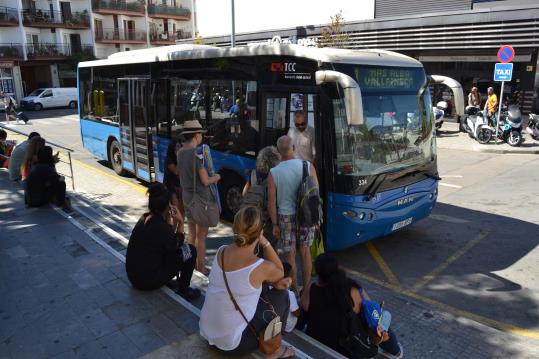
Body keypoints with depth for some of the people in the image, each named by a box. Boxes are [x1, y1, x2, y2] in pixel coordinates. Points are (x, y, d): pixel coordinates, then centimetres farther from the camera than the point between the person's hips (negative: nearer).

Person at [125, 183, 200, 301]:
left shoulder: (144, 218, 1)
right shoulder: (161, 227, -23)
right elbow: (176, 247, -5)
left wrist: (172, 222, 3)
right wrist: (180, 224, -4)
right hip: (149, 281, -8)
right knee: (190, 250, -1)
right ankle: (183, 290, 10)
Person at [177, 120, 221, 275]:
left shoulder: (180, 152, 3)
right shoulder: (197, 155, -21)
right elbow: (205, 181, -19)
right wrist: (216, 177, 1)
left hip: (187, 197, 8)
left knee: (192, 233, 19)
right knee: (201, 235, 4)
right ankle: (201, 268, 14)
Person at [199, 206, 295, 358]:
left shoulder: (221, 252, -6)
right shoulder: (261, 267, -23)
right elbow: (280, 272, 2)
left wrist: (274, 282, 0)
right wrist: (265, 242, -9)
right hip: (232, 344, -6)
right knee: (281, 295, 9)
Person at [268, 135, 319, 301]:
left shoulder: (274, 173, -11)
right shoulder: (308, 166, -8)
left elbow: (271, 202, -7)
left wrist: (274, 224, 4)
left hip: (285, 217, -1)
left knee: (290, 255, 12)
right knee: (305, 252, 18)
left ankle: (294, 291, 24)